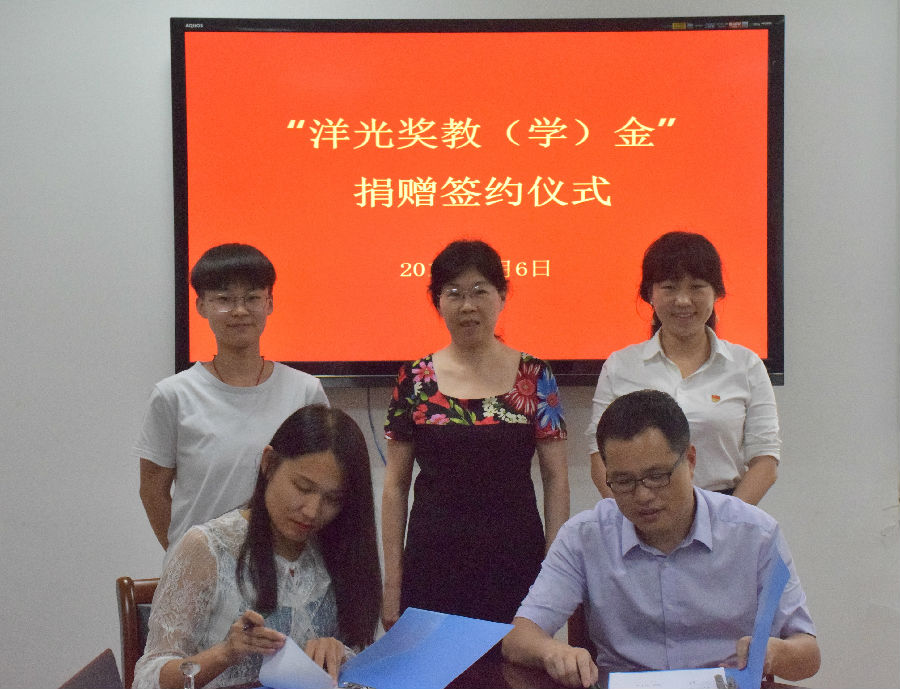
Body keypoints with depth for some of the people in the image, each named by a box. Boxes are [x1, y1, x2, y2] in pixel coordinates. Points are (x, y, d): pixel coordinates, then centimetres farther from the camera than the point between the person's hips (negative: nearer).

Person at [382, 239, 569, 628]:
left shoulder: (534, 377, 1)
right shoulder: (415, 380, 2)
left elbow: (556, 479, 3)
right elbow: (396, 485, 5)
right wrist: (392, 582, 2)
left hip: (515, 564, 0)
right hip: (433, 564, 0)